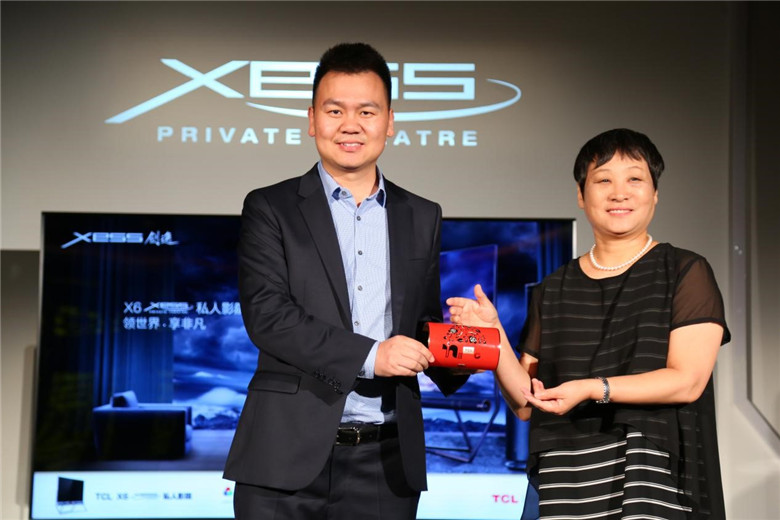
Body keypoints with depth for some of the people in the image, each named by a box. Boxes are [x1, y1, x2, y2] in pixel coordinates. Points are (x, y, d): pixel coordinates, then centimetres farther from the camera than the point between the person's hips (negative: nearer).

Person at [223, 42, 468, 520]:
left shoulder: (422, 218, 12)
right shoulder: (271, 209, 1)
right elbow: (266, 314, -10)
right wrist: (370, 355, -18)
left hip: (386, 463, 3)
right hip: (290, 459, -3)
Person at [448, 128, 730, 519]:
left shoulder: (685, 273, 1)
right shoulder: (553, 292, 10)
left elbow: (687, 380, -9)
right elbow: (525, 404, 8)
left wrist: (593, 389, -19)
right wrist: (492, 336, -7)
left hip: (656, 476, -2)